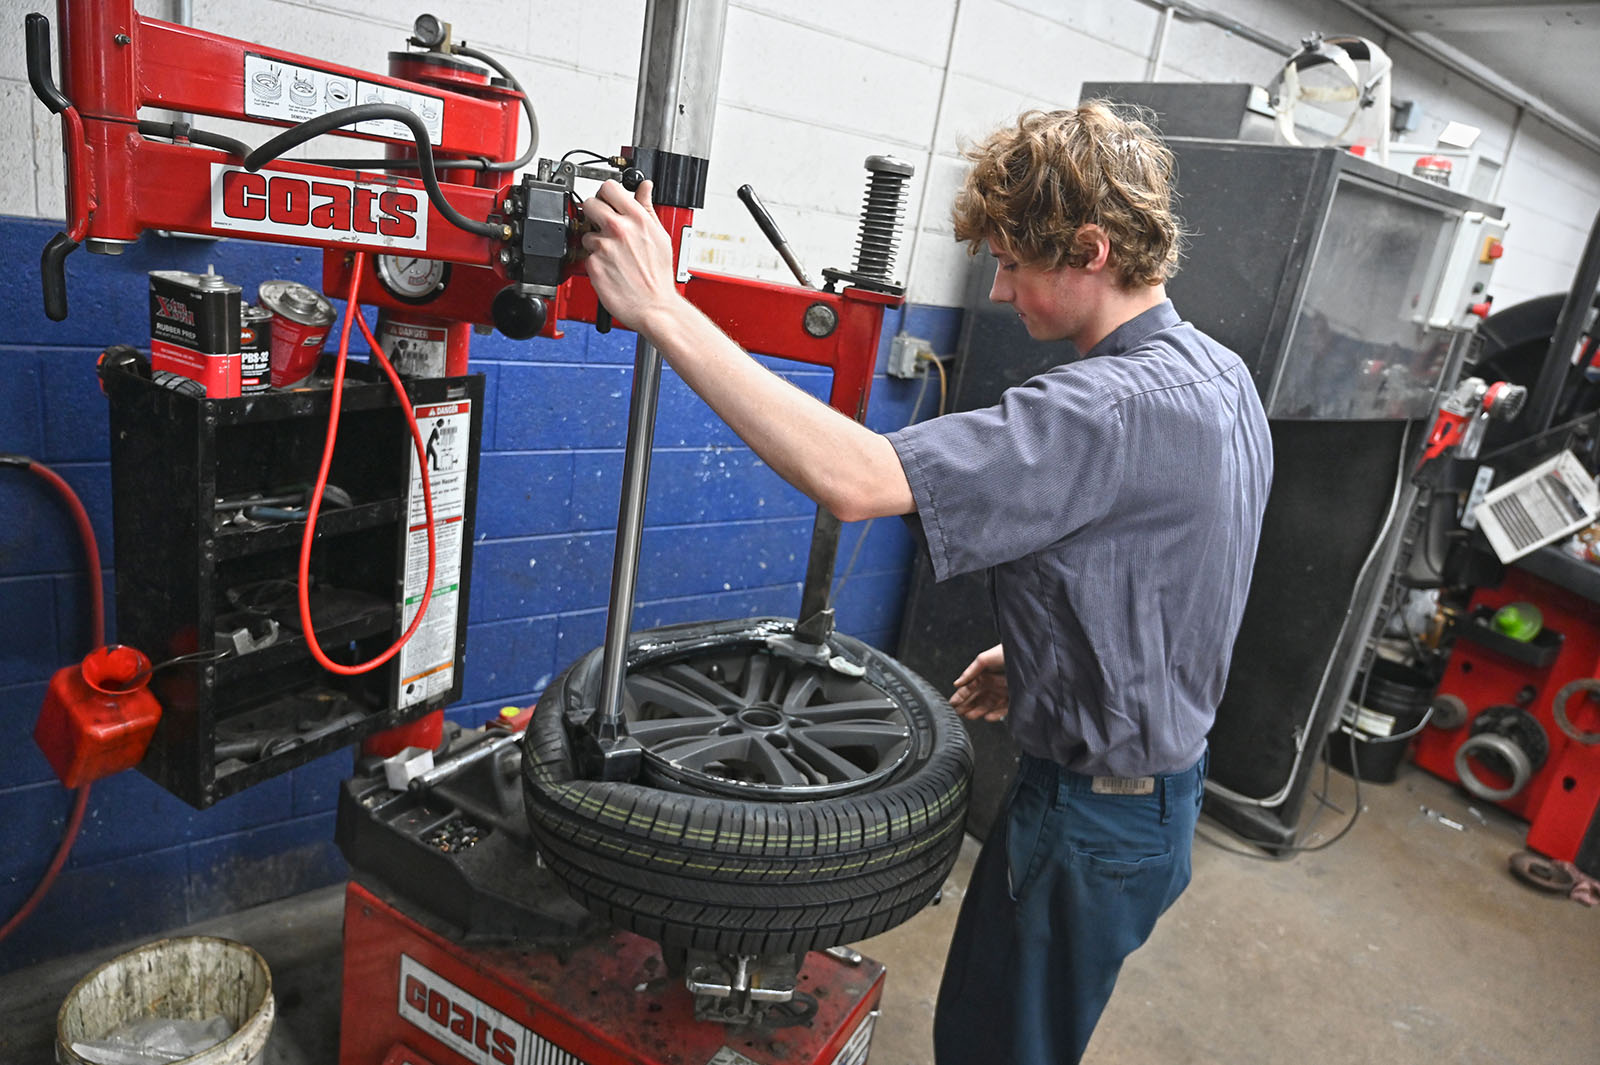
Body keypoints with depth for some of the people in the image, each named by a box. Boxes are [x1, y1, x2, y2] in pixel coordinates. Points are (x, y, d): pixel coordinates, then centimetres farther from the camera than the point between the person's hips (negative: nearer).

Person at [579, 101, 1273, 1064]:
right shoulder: (1220, 374, 2)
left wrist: (664, 309, -37)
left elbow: (854, 480, -40)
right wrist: (1038, 654, 10)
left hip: (1092, 821, -9)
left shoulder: (1116, 410, -31)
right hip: (1165, 782, 9)